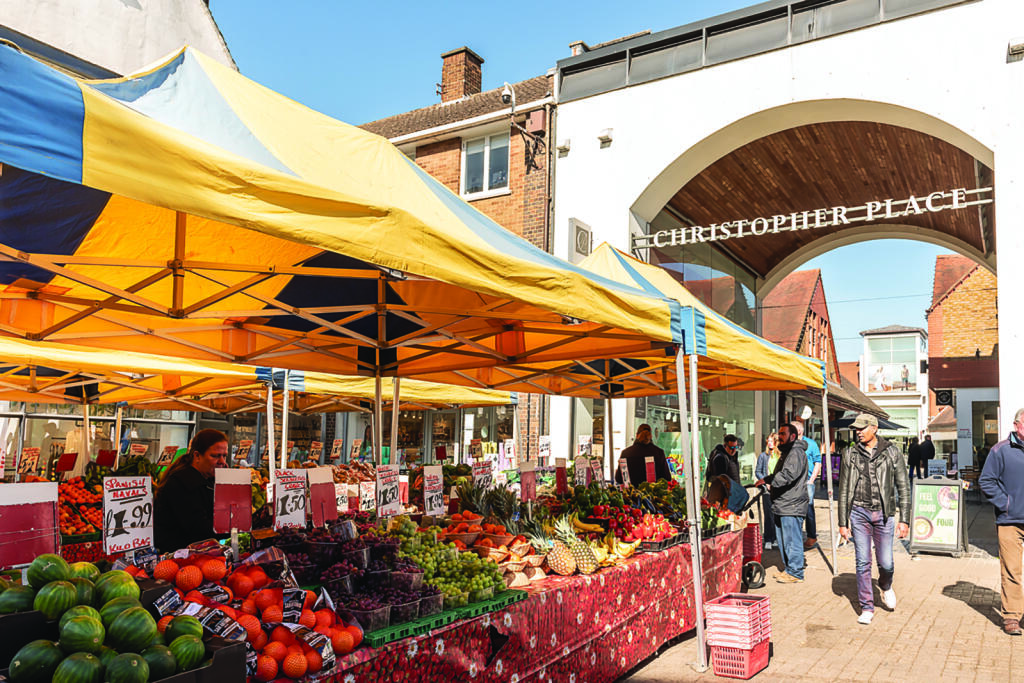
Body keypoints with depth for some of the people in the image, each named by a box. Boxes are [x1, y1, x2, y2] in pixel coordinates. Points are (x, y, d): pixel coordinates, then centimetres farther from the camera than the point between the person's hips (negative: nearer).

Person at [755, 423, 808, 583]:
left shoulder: (796, 453, -14)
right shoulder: (786, 452, 20)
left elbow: (788, 474, -26)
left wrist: (767, 480, -25)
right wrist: (770, 483, 12)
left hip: (792, 506, -11)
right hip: (782, 506, 11)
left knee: (792, 540, -4)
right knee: (783, 540, 16)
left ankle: (795, 573, 4)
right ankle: (789, 569, 25)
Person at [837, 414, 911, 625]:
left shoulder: (891, 453, 0)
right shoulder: (851, 454, 4)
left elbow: (903, 487, 2)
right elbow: (844, 490, 7)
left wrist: (904, 520, -4)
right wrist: (843, 522, 5)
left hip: (884, 514, -1)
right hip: (859, 512, 1)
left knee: (885, 562, 3)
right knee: (863, 562, 1)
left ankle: (885, 586, 37)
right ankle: (867, 608, 12)